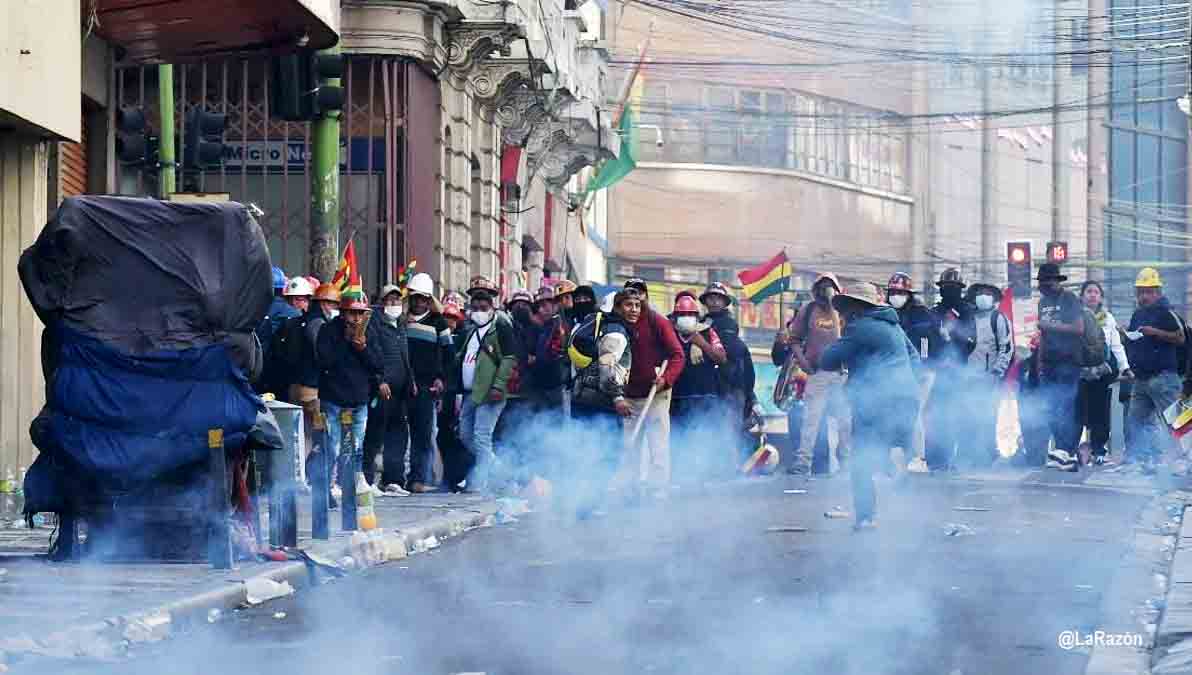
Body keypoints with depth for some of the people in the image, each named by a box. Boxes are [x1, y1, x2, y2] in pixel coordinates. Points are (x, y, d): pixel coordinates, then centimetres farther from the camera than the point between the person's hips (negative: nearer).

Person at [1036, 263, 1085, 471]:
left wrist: (1052, 325, -16)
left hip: (1068, 361, -7)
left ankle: (1065, 451, -11)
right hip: (1048, 363, 7)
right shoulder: (1043, 301, 17)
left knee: (1064, 409, -12)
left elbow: (1079, 328, -14)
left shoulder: (1069, 299, -5)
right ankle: (1069, 454, 9)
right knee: (1049, 410, 4)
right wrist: (1039, 361, 19)